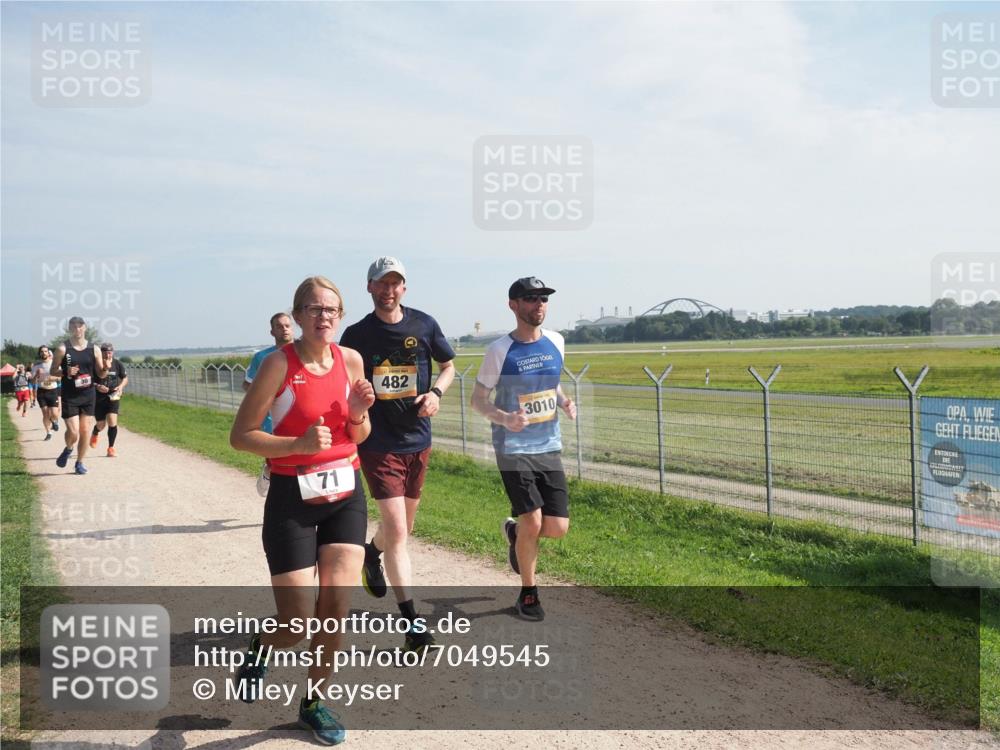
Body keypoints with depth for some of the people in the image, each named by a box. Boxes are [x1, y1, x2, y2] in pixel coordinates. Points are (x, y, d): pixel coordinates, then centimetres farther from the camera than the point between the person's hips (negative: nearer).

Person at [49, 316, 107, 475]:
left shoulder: (94, 349, 3)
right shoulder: (63, 349, -4)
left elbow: (100, 374, 6)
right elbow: (53, 371, 1)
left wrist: (106, 369, -17)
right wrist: (66, 373, -18)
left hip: (88, 396, 3)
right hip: (69, 397, -2)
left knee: (85, 431, 5)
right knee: (73, 432, -9)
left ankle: (79, 463, 20)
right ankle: (68, 449, 25)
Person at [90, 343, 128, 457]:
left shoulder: (118, 364, -3)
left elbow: (125, 378, 10)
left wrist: (121, 386, -9)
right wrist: (97, 386, -21)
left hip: (113, 397, 1)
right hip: (98, 398, 0)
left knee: (112, 422, -15)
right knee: (101, 425, 9)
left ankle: (111, 448, 0)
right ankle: (94, 434, 47)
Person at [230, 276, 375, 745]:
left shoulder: (351, 360, 2)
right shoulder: (280, 364, -12)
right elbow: (240, 436, -11)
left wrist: (360, 413, -8)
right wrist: (298, 444, -23)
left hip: (345, 492, 4)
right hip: (293, 497, -4)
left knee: (337, 604, -3)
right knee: (299, 621, -3)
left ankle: (314, 701, 21)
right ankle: (259, 649, 34)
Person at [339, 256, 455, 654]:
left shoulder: (424, 325, 1)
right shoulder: (356, 335, -3)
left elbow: (448, 366, 13)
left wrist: (436, 392, -6)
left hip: (417, 440, 4)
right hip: (377, 442, -3)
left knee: (403, 526, 18)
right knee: (397, 530, -11)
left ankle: (372, 552, 52)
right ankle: (411, 622, -4)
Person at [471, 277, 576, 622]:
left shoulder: (556, 342, 4)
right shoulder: (500, 350, -9)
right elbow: (478, 399, -3)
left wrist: (564, 401, -1)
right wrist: (504, 418, -22)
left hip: (550, 448, 5)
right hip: (513, 449, -4)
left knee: (557, 527, -1)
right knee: (533, 522, -10)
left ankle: (515, 532, 33)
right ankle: (528, 593, 14)